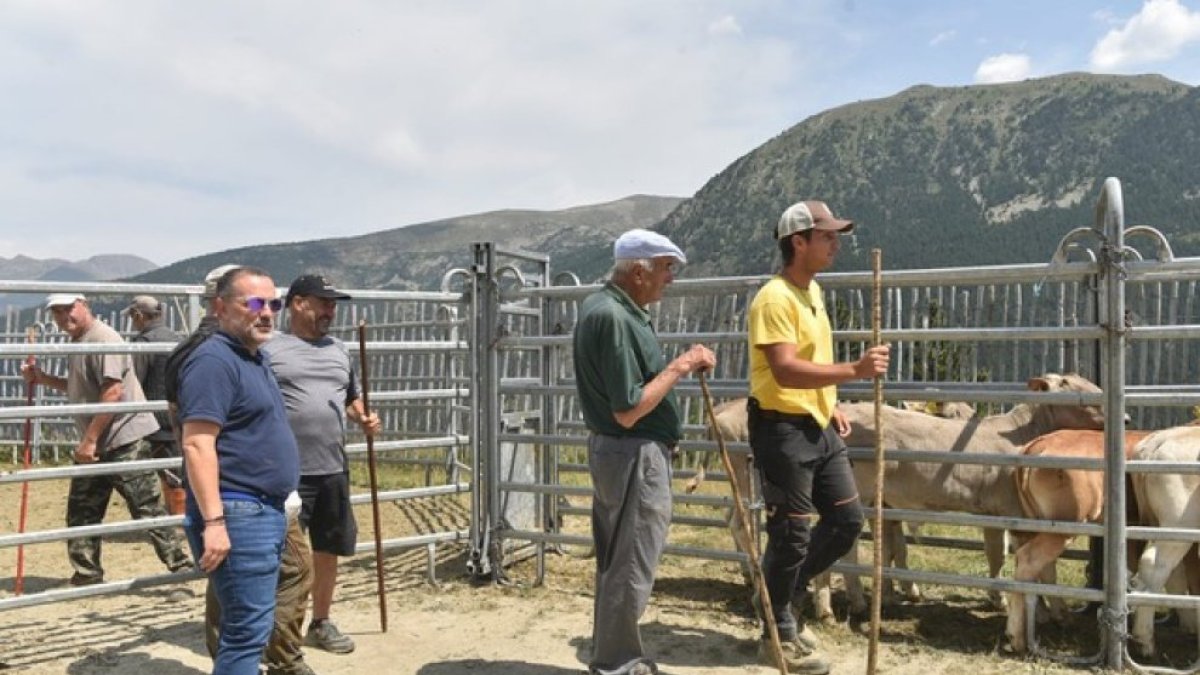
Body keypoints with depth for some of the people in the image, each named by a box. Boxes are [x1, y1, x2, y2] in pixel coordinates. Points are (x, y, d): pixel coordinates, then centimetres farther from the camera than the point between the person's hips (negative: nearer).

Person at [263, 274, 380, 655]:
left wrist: (364, 419, 3)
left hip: (333, 470, 6)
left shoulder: (339, 350, 14)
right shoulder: (270, 350, -5)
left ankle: (321, 623, 32)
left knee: (328, 551, 16)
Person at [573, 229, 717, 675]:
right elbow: (628, 410, -24)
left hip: (612, 450, 10)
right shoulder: (614, 317, -24)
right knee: (631, 567, 4)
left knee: (616, 562, 20)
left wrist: (678, 366, 8)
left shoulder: (602, 305, 8)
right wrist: (680, 367, -17)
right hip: (635, 456, -10)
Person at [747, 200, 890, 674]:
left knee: (847, 520, 12)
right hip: (782, 428, -9)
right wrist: (854, 370, -36)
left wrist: (831, 405, 15)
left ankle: (779, 593, 28)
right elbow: (786, 371, -29)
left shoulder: (813, 291, 13)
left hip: (818, 426, 9)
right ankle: (780, 635, 17)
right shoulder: (775, 298, -18)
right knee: (792, 533, 0)